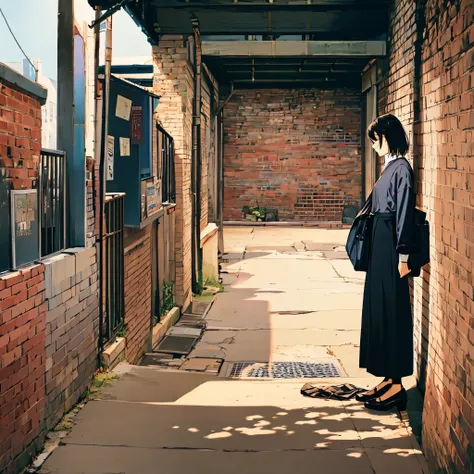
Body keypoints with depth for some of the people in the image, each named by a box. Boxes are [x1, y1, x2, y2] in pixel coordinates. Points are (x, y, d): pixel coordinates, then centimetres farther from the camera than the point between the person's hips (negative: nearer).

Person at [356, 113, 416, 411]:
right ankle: (388, 379, 19)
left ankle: (396, 385, 3)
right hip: (381, 243, 10)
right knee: (378, 308, 12)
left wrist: (403, 256, -19)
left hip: (391, 245, -10)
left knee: (392, 310, -4)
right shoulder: (391, 166, 14)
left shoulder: (401, 168, -14)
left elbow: (405, 212, -18)